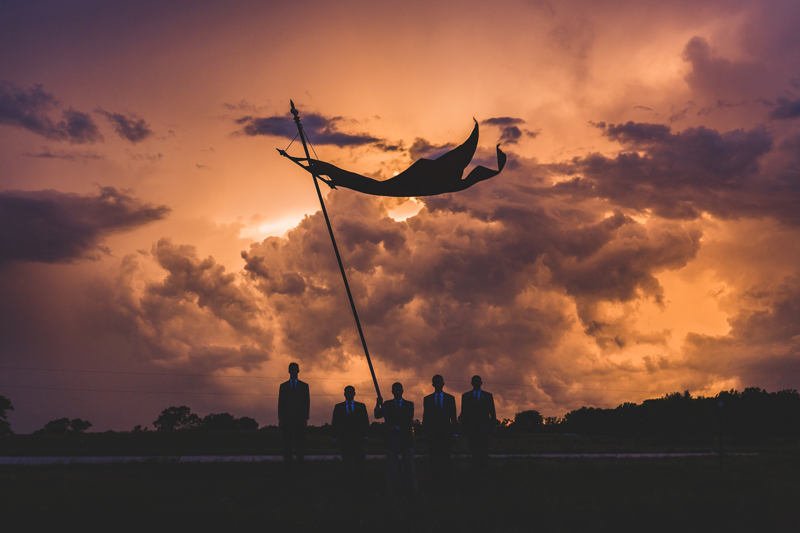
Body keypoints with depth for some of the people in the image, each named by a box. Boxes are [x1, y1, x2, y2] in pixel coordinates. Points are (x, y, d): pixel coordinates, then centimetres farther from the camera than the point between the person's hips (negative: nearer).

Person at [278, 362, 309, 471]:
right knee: (287, 443, -2)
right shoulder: (283, 386, 14)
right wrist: (280, 418, 1)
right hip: (287, 419, 1)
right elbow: (280, 403, 10)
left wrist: (306, 418, -3)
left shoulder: (304, 386, 12)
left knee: (300, 443, -3)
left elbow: (307, 402, 7)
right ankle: (287, 466, -1)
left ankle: (300, 467, -2)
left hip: (300, 418, -1)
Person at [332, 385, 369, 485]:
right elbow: (335, 423, 8)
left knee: (359, 462, -4)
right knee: (347, 463, 0)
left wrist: (366, 436, -1)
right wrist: (336, 438, -2)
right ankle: (349, 482, 5)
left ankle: (360, 482, 5)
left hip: (358, 439, 0)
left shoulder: (361, 406, 13)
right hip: (344, 439, 0)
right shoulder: (338, 407, 13)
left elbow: (365, 422, 9)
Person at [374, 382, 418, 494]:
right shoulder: (387, 404, 11)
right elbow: (377, 416, -2)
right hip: (392, 440, 0)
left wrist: (396, 427, -18)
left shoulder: (409, 404, 8)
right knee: (391, 469, 0)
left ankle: (412, 490, 7)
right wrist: (379, 405, -20)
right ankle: (391, 491, 3)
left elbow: (409, 420, -5)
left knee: (409, 469, 2)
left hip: (406, 439, 0)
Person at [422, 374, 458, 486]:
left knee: (446, 459, -1)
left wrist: (454, 433, 3)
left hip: (446, 434, 0)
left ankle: (446, 481, 6)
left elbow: (453, 417, 9)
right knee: (434, 459, -1)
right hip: (432, 434, 0)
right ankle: (436, 482, 4)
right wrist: (424, 433, 1)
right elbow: (425, 417, 8)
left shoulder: (450, 398, 10)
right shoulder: (427, 399, 9)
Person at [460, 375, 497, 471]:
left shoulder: (488, 396, 11)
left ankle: (483, 467, 2)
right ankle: (475, 468, 0)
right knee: (474, 451, -5)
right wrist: (463, 428, 4)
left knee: (484, 452, -4)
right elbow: (463, 413, 9)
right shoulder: (465, 396, 11)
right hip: (471, 429, 0)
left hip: (484, 428, 0)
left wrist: (493, 426, 2)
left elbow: (492, 413, 10)